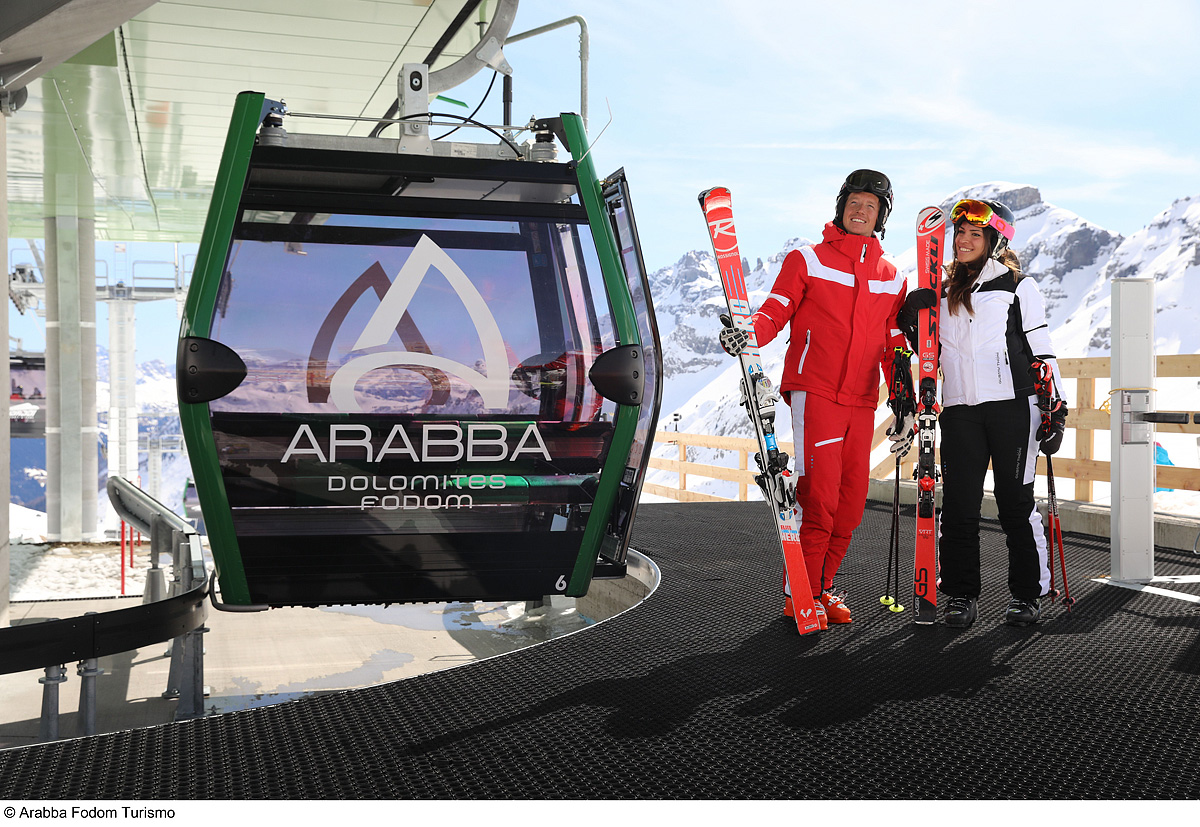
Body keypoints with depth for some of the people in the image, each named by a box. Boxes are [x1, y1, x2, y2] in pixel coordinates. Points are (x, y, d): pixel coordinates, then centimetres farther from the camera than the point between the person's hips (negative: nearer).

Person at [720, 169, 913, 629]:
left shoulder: (891, 277, 17)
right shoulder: (808, 260, 6)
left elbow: (894, 346, 18)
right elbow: (775, 311, -2)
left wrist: (904, 406, 11)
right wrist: (748, 334, -24)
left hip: (861, 402, 5)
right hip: (814, 392, -5)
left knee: (852, 501, 4)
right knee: (820, 494, -13)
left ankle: (822, 587, 17)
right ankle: (800, 593, -2)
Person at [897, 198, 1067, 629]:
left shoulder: (1018, 286, 6)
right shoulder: (942, 293, 18)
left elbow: (1041, 351, 3)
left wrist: (1055, 410, -4)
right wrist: (912, 317, 6)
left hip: (1012, 404, -3)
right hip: (959, 410, 4)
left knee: (1015, 502, 0)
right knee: (959, 505, 0)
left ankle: (1027, 594, 11)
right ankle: (961, 595, 9)